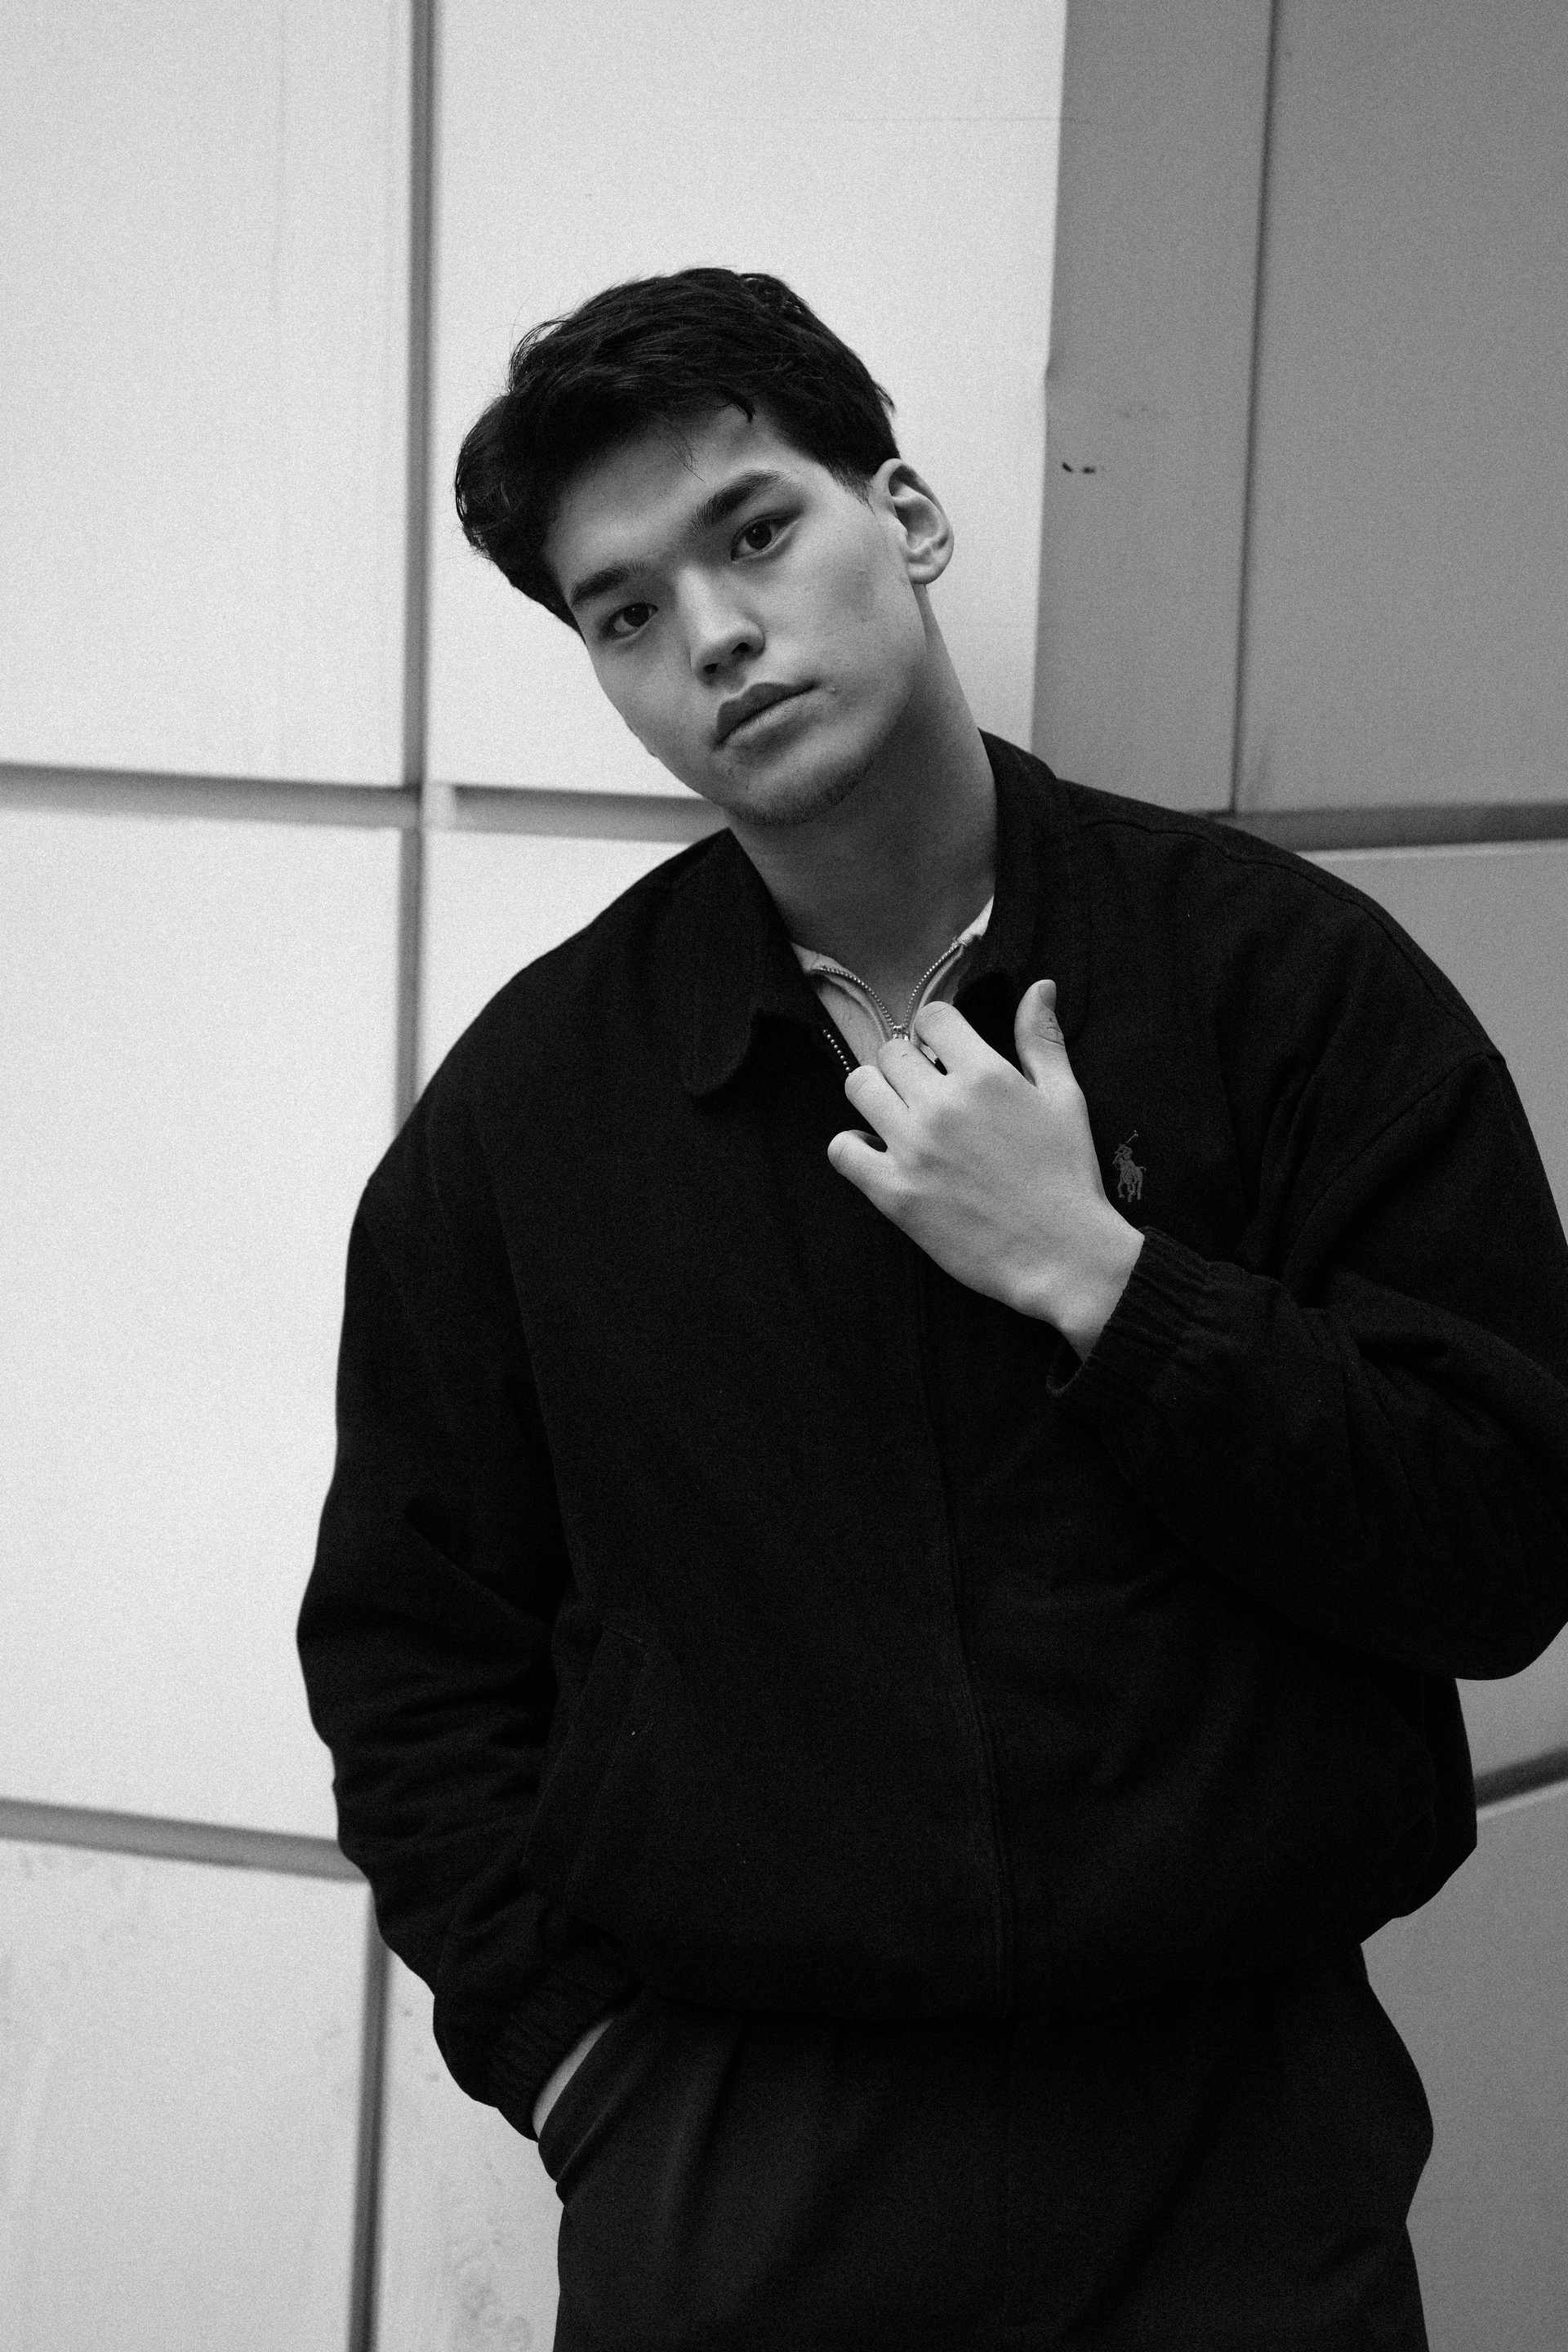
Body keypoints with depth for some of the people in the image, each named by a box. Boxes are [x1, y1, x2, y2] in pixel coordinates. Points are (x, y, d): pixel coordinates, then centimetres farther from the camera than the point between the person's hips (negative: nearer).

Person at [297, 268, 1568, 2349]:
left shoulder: (1290, 976, -3)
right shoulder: (534, 1098, 2)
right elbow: (409, 1636, 8)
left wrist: (1100, 1280, -14)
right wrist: (570, 2054, -1)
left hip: (1236, 2140, 0)